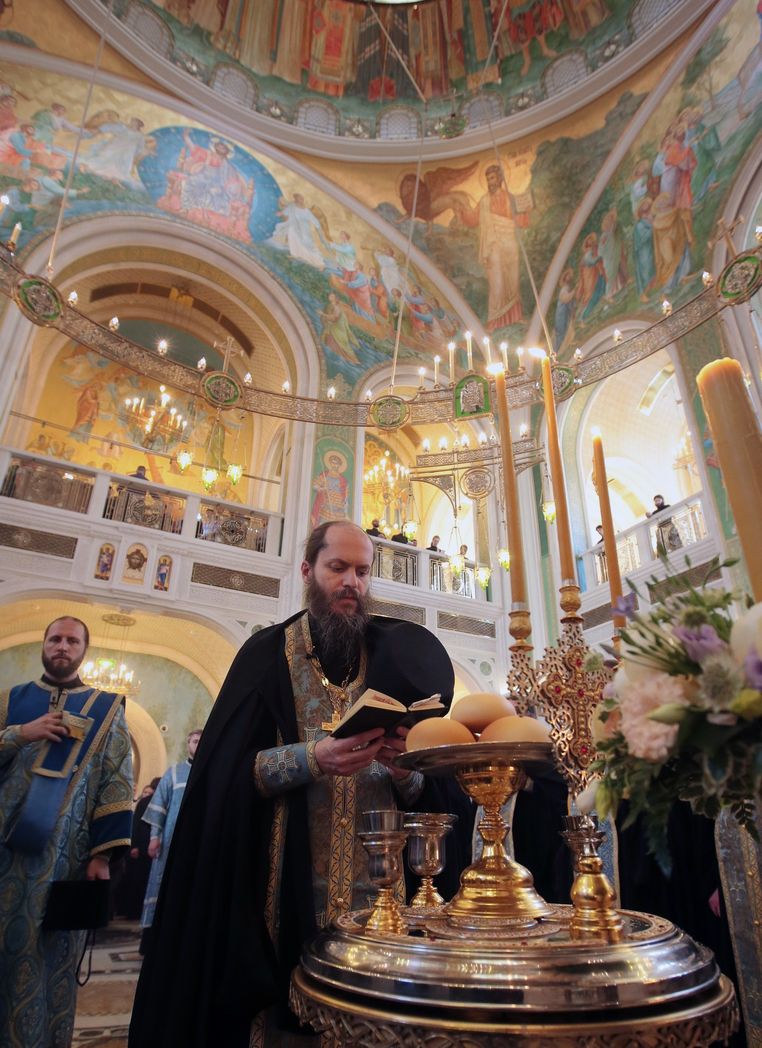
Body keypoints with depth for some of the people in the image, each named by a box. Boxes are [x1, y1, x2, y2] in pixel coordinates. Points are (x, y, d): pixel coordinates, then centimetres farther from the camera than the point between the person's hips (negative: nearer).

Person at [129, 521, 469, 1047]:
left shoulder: (392, 660, 6)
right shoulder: (268, 654, 0)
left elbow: (425, 792, 5)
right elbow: (224, 771, -8)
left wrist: (405, 767, -17)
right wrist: (310, 760, -22)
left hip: (379, 888, 2)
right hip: (287, 891, -2)